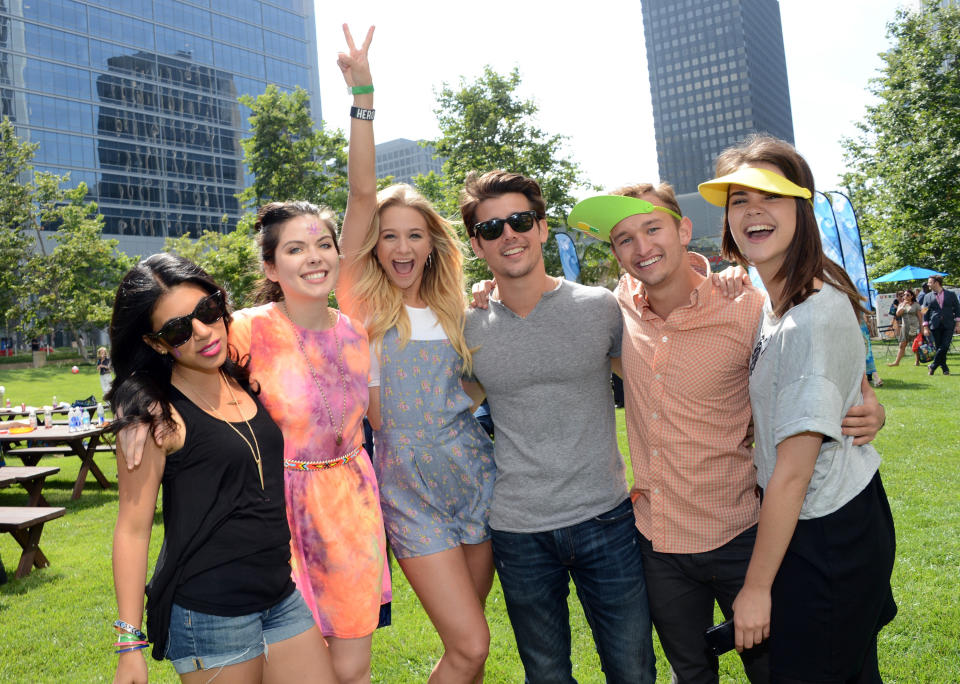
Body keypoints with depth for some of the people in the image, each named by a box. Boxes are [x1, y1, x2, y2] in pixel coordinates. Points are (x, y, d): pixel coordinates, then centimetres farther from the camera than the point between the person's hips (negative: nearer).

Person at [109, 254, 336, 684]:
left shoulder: (245, 381, 5)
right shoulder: (156, 413, -12)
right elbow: (132, 528, -10)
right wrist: (130, 646, -10)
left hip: (282, 596, 6)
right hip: (207, 612, -6)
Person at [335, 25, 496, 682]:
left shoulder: (451, 308, 8)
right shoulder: (360, 301, -3)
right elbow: (362, 194, -14)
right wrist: (362, 95, -19)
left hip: (475, 478, 4)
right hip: (412, 491, -4)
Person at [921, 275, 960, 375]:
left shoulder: (951, 294, 9)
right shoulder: (928, 297, 9)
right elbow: (925, 313, 8)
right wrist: (925, 327, 1)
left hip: (948, 326, -1)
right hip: (935, 326, 1)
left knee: (944, 347, -13)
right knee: (939, 347, 1)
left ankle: (933, 366, -2)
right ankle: (945, 368, 13)